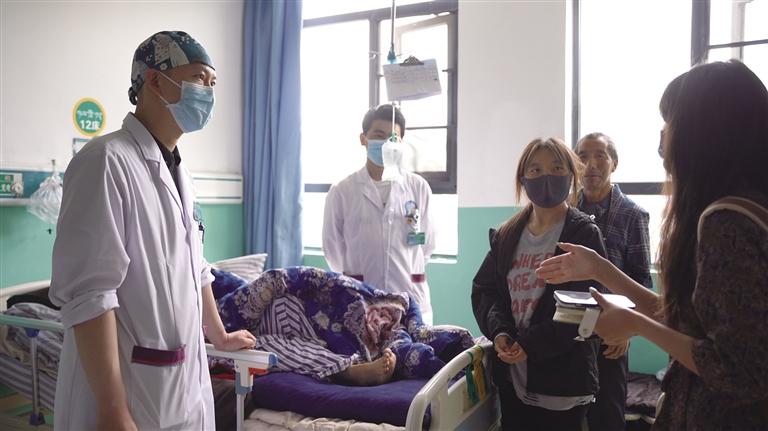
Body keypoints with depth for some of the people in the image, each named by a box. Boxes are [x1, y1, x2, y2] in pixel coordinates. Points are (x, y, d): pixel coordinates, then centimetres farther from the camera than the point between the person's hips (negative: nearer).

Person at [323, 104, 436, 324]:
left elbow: (427, 242, 11)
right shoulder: (341, 192, 2)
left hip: (411, 300, 1)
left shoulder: (419, 187, 4)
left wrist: (404, 271, 12)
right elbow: (333, 248, 10)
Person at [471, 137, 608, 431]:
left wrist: (532, 344, -18)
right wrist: (498, 331, -11)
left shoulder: (584, 234, -7)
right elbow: (483, 288, 8)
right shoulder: (507, 234, 9)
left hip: (562, 378, -4)